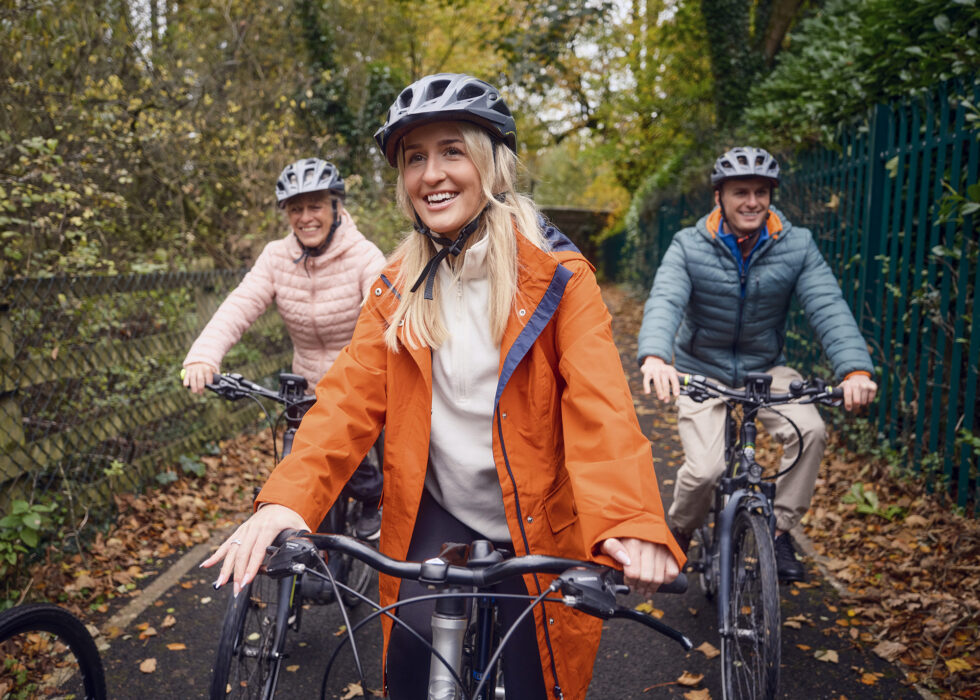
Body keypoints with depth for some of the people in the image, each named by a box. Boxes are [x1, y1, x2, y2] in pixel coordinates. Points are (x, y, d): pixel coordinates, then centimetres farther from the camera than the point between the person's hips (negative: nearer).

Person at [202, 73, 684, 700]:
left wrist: (631, 523, -40)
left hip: (535, 532, -2)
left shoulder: (557, 276, -11)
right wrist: (287, 500, -25)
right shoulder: (399, 287, 1)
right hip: (437, 519, 3)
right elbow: (351, 396, -8)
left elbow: (600, 405, -22)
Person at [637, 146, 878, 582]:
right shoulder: (690, 247, -13)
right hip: (701, 370, -2)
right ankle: (678, 534, 16)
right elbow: (664, 302, -29)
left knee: (809, 431, -23)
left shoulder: (797, 246, -9)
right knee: (705, 469, -18)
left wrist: (855, 368, -38)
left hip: (765, 367, 2)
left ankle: (780, 531, -2)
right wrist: (654, 356, -51)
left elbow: (828, 306, -21)